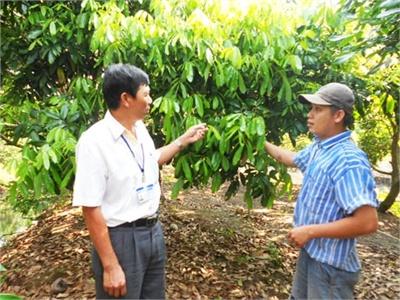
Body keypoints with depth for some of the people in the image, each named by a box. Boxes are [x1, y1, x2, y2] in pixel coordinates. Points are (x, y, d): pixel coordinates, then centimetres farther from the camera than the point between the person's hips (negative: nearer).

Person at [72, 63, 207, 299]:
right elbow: (91, 208, -22)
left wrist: (183, 141, 18)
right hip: (121, 238, -8)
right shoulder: (94, 141, -21)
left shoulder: (140, 129, 3)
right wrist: (110, 266, -21)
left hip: (154, 231, 8)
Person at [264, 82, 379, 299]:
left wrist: (310, 231, -27)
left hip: (331, 263, -9)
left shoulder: (348, 160, -28)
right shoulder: (317, 148, 3)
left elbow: (367, 222, -33)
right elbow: (291, 159, 25)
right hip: (310, 251, 9)